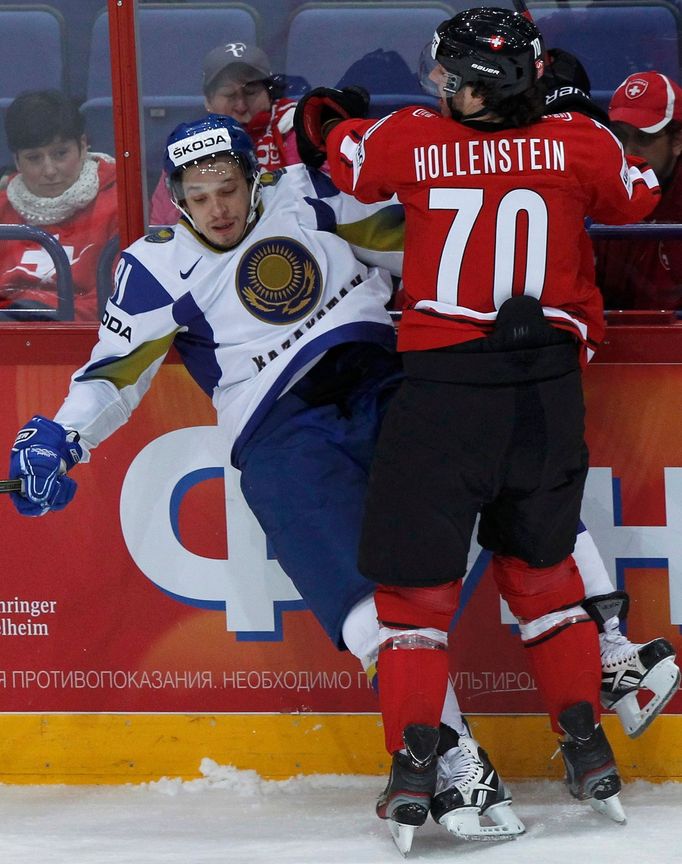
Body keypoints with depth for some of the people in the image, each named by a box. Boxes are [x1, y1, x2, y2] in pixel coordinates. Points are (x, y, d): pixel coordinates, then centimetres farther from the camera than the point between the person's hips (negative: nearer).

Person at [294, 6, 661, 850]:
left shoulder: (410, 139, -2)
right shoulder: (577, 144, 0)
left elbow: (346, 157, 18)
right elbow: (637, 198, 19)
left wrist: (324, 118, 40)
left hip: (447, 378, -3)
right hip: (549, 384, 3)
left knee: (415, 570, 4)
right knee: (540, 562, 19)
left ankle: (414, 760, -4)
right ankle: (587, 745, 17)